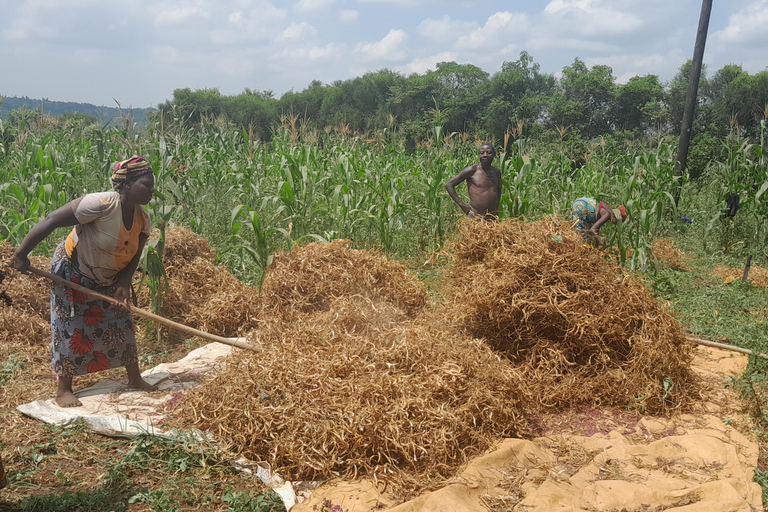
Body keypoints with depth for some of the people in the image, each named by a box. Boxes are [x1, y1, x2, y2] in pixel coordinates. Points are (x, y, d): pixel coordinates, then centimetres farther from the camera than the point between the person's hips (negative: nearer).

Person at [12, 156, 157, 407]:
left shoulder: (143, 219, -11)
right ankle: (64, 390, 10)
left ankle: (135, 379, 22)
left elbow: (133, 256, -2)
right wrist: (21, 254, -27)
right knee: (71, 330, -2)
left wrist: (124, 284, -19)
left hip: (108, 281, 6)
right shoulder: (101, 204, -33)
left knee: (122, 327, 8)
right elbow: (51, 221, -31)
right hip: (72, 273, -6)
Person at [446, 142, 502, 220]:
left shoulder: (497, 172, 12)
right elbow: (449, 185, -4)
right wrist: (462, 205, -9)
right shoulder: (472, 170, -5)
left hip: (493, 218, 6)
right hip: (475, 218, -5)